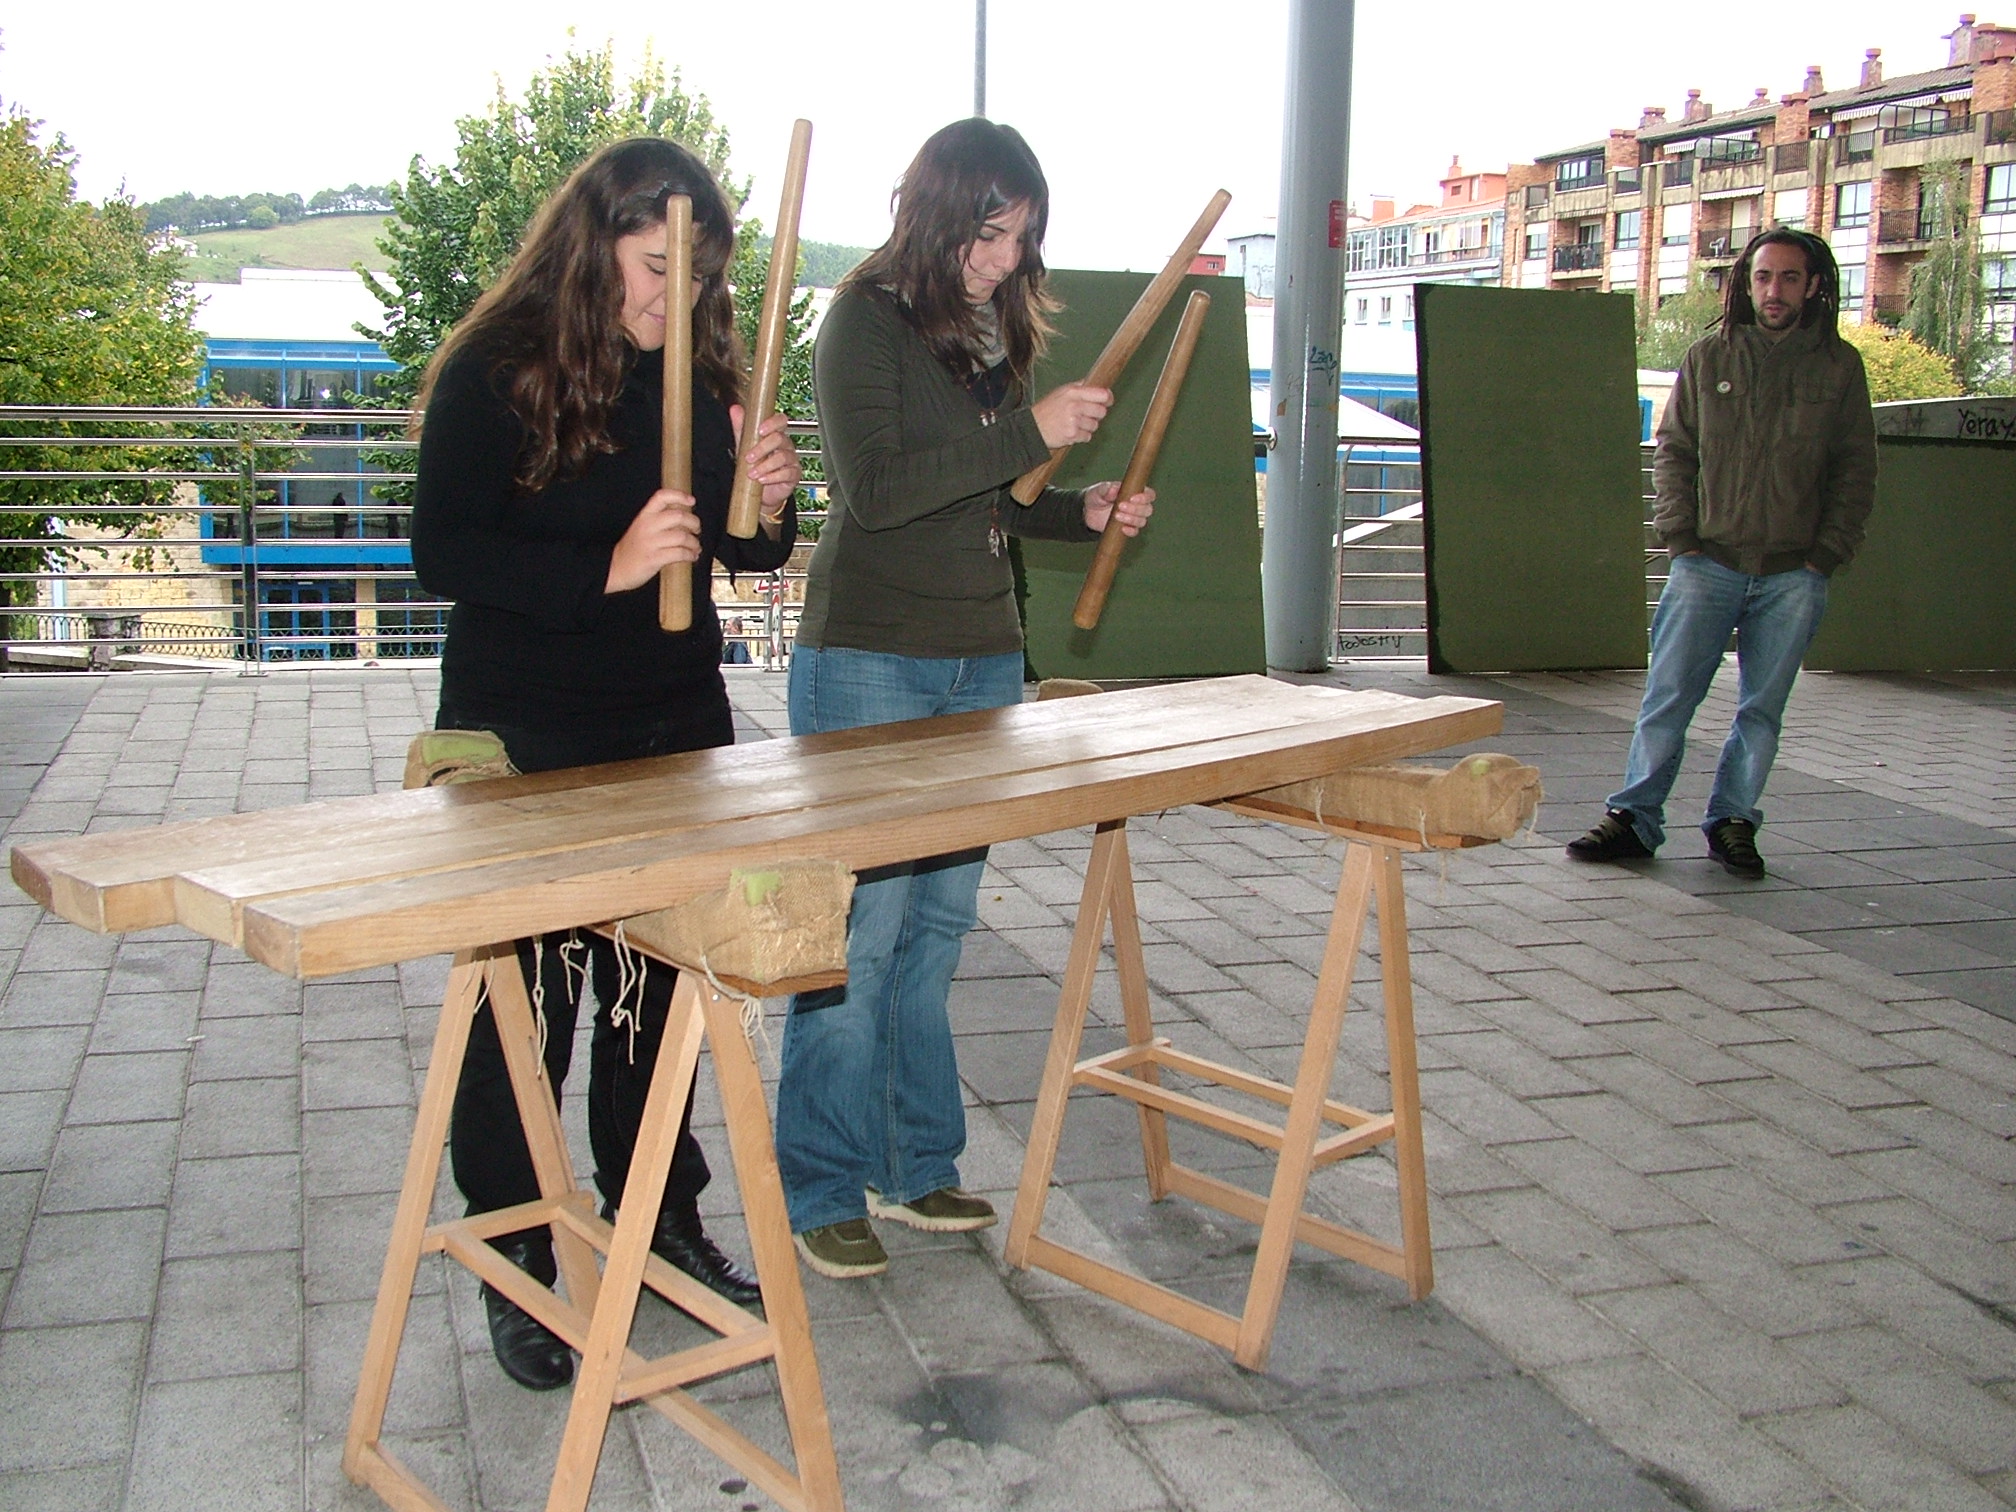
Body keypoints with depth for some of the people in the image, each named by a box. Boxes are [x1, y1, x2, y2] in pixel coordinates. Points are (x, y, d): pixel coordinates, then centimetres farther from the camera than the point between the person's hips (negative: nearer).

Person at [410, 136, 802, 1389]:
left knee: (660, 986, 14)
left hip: (678, 726, 5)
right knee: (525, 1000, 3)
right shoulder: (495, 373, -11)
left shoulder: (703, 371, 5)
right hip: (526, 744, -5)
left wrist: (769, 502, -11)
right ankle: (515, 1269, 16)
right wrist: (608, 569, -27)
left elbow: (744, 553, 11)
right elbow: (444, 556, -16)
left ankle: (660, 1216, 31)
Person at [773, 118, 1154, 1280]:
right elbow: (876, 487, -19)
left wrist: (1086, 511, 3)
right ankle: (825, 1191, 9)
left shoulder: (999, 327, 12)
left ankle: (917, 1166, 23)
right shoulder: (869, 318, -8)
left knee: (939, 924, 11)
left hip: (984, 662, 7)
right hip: (870, 664, -7)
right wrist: (1030, 430, -22)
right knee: (860, 930, -4)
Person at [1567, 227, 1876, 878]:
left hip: (1793, 575, 0)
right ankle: (1634, 818, 6)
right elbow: (1672, 451, 9)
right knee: (1668, 697, -1)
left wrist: (1825, 555, -2)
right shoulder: (1708, 357, 6)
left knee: (1762, 709, 6)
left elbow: (1856, 472, 8)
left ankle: (1732, 823, 17)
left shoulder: (1839, 366, 5)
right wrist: (1681, 537, -2)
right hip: (1707, 564, 0)